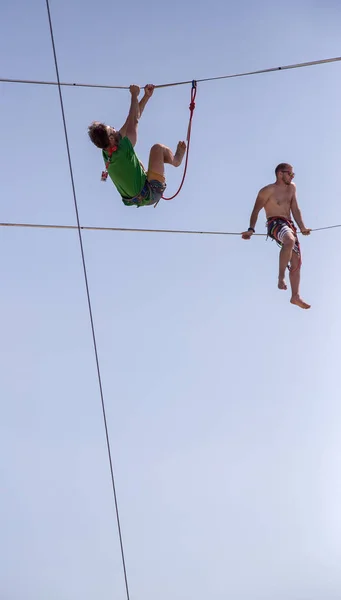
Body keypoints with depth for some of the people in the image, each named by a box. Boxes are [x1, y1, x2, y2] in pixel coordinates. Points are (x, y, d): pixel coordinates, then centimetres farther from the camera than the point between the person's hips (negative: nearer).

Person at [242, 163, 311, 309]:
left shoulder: (292, 188, 17)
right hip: (275, 223, -8)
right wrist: (251, 229, -12)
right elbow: (256, 210, -2)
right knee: (290, 241, -41)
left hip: (289, 225, 8)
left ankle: (295, 296, 7)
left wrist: (302, 227, 14)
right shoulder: (268, 190, -4)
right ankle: (281, 277, -35)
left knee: (296, 263, 2)